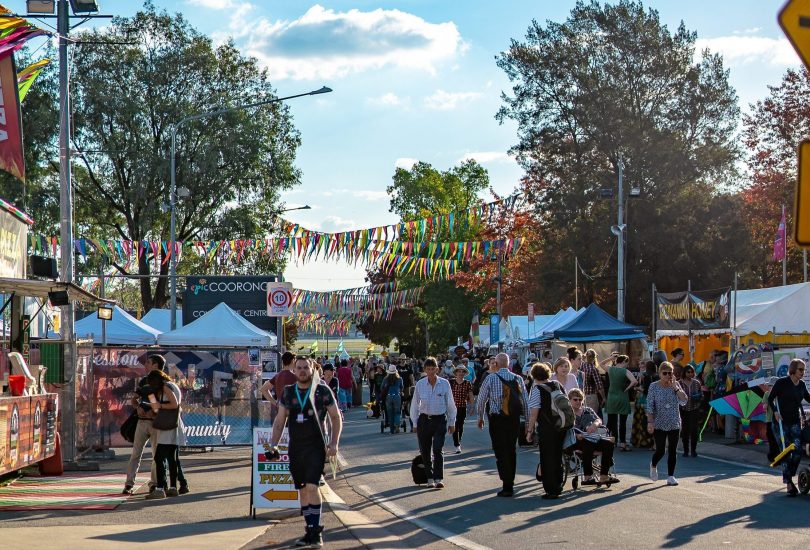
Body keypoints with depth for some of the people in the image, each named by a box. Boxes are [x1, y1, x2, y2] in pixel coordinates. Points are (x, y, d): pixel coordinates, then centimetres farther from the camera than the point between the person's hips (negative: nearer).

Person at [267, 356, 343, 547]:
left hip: (316, 447, -4)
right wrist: (273, 444, 2)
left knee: (312, 486, -16)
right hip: (295, 448, 4)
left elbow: (336, 418, 3)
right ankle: (309, 531, 18)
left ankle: (317, 531, -8)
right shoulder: (288, 392, 7)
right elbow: (280, 420, 12)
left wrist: (334, 443, -6)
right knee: (302, 490, 9)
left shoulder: (322, 391, -2)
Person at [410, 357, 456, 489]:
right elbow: (415, 405, 7)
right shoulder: (420, 384, -1)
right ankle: (430, 478, 18)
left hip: (440, 420, -2)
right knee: (425, 451, 6)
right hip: (424, 420, 2)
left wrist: (451, 423, 8)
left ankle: (439, 479, -12)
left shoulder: (444, 384, -4)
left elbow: (450, 404, 5)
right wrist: (415, 423, 7)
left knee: (437, 449, -13)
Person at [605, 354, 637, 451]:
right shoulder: (625, 371, -11)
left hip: (611, 399, 4)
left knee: (611, 422, 11)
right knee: (622, 423, 2)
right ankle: (623, 444, 2)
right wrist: (627, 388, -10)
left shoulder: (610, 369, 0)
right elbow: (634, 381, -25)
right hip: (622, 399, -4)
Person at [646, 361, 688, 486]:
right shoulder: (654, 387, -4)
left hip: (674, 424, 2)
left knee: (673, 450, 1)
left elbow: (684, 401, -9)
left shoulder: (676, 385, 3)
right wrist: (650, 422, -15)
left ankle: (670, 476, 8)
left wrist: (675, 387, -13)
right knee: (660, 450, -3)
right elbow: (650, 406, -7)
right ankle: (653, 466, 29)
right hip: (659, 424, -2)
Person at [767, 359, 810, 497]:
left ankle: (789, 478, 9)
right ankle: (789, 485, -2)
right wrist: (775, 412, -22)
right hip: (782, 421, -5)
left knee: (798, 450, -9)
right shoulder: (782, 382, -7)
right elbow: (770, 399, -7)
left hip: (796, 421, 5)